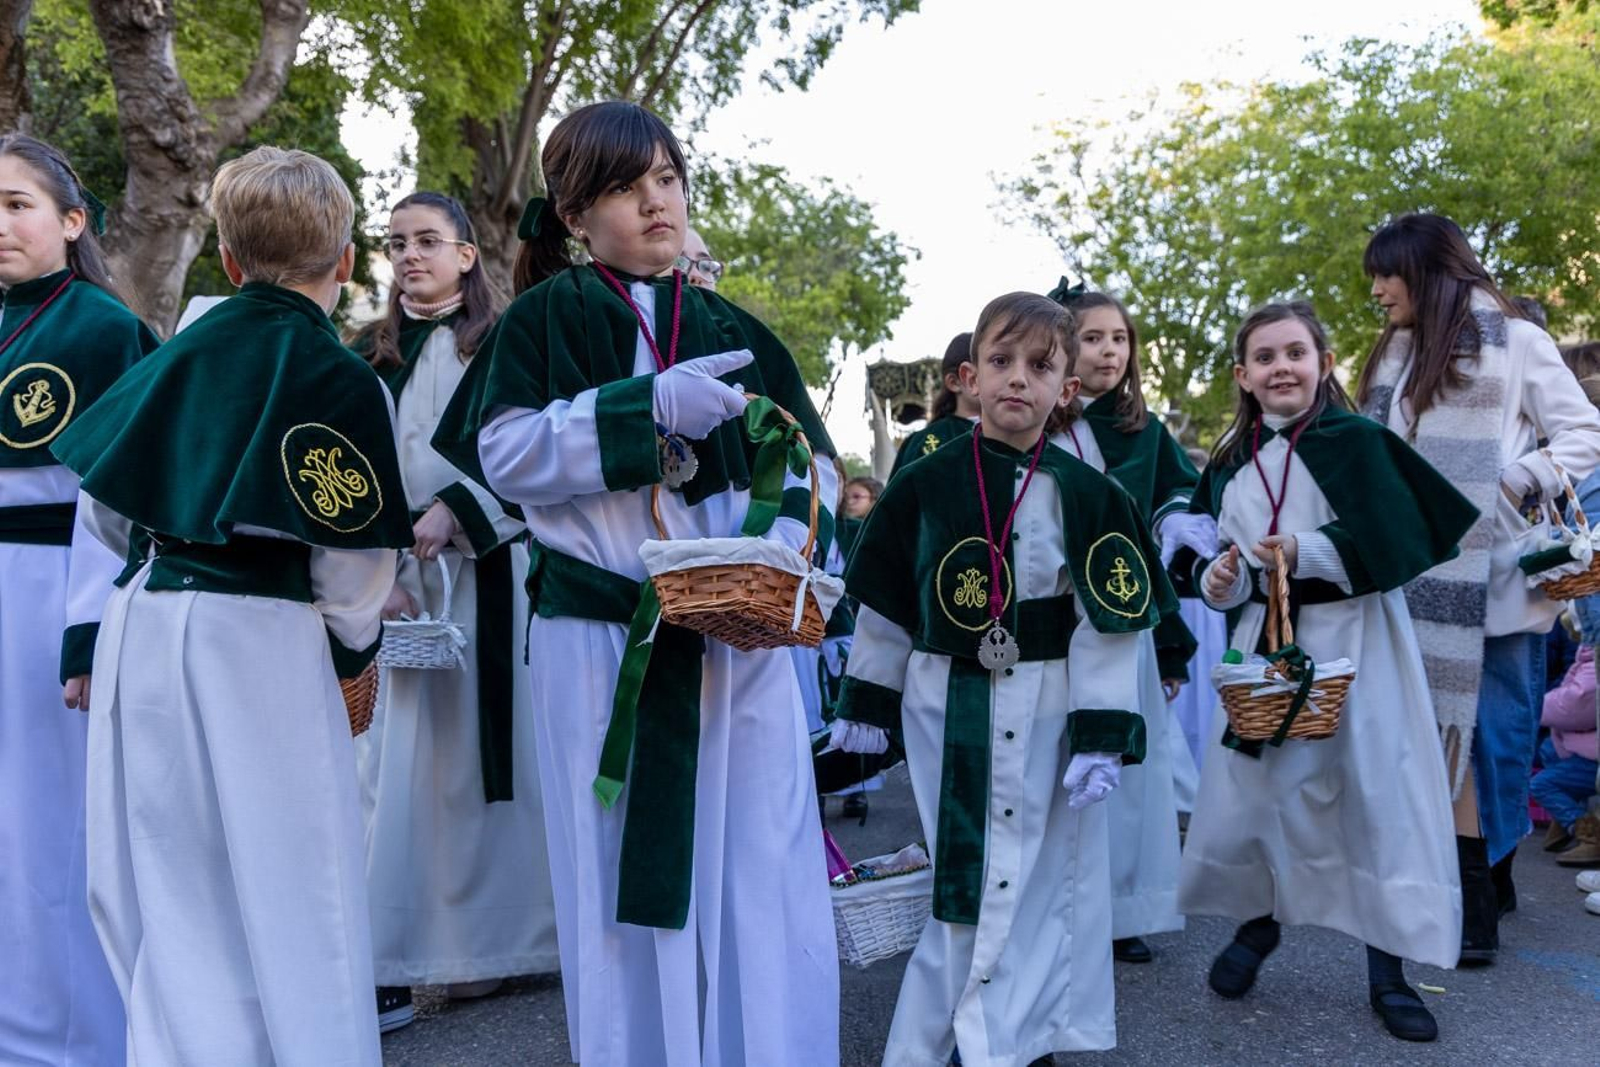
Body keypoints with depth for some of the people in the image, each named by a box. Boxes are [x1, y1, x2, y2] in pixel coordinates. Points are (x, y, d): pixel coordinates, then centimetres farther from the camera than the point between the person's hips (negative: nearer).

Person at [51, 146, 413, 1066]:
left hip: (140, 633, 6)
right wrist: (353, 647, 9)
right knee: (291, 899, 4)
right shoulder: (343, 381, -8)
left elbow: (102, 510, 13)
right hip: (261, 645, -5)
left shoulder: (181, 355, 8)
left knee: (172, 903, 15)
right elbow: (353, 565, -10)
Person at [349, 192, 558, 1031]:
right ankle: (389, 961, 1)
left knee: (494, 742, 1)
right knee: (401, 753, -3)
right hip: (395, 575, 2)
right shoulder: (369, 357, 12)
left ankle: (497, 938, 13)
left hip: (489, 572, -2)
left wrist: (455, 511, -17)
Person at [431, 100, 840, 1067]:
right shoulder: (548, 316, 4)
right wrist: (648, 405, -17)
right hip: (604, 639, -2)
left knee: (767, 873, 3)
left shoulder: (735, 332, 13)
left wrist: (785, 535, -8)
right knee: (625, 882, 6)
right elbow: (504, 453, -7)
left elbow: (809, 460, 13)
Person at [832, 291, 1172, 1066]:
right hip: (946, 707, 1)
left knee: (1034, 881, 7)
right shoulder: (924, 486, -2)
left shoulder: (1086, 497, -6)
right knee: (959, 880, 11)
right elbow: (884, 604, 5)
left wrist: (1102, 736, -10)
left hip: (1045, 714, -1)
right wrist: (866, 702, 7)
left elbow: (1107, 625, -6)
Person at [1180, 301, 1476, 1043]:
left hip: (1354, 642, -4)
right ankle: (1258, 922, 33)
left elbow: (1396, 542, -16)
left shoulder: (1355, 440, -7)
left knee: (1374, 792, 1)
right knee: (1249, 785, 6)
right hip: (1267, 640, 4)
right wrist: (1220, 582, -7)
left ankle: (1387, 972, 18)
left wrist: (1307, 551, -24)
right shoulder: (1233, 462, 7)